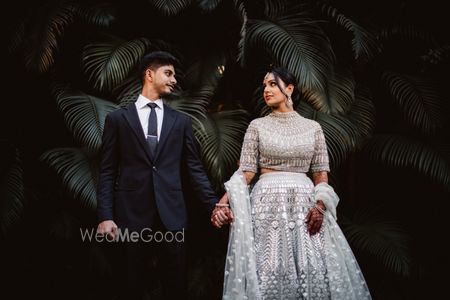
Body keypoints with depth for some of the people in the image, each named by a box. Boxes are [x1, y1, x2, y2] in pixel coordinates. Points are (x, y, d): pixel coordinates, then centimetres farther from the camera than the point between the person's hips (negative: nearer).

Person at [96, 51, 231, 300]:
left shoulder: (180, 121, 12)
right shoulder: (117, 119, 6)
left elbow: (194, 168, 11)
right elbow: (108, 172, 3)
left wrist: (213, 204, 0)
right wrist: (105, 216, -6)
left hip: (172, 214, 2)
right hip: (132, 214, -2)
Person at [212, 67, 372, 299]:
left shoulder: (313, 128, 8)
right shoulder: (257, 126, 6)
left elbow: (321, 174, 7)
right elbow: (245, 171, 1)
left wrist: (320, 205, -10)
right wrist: (223, 201, -14)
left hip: (305, 205, 1)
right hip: (267, 205, -1)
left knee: (312, 272, -2)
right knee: (269, 272, -3)